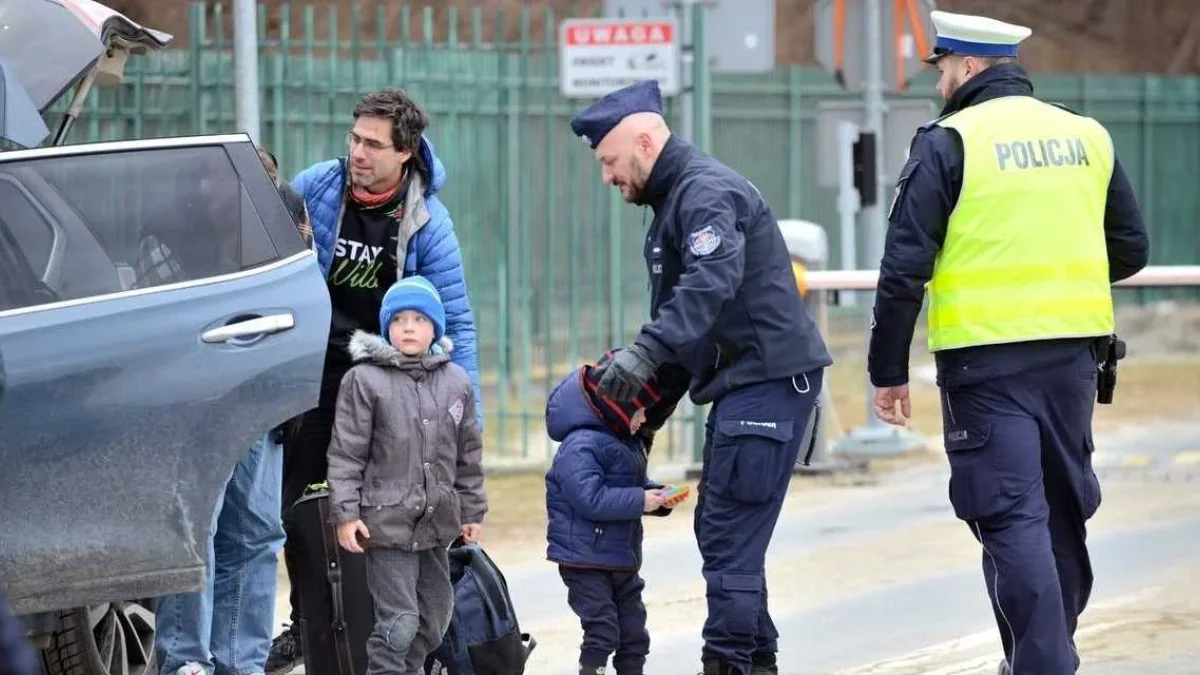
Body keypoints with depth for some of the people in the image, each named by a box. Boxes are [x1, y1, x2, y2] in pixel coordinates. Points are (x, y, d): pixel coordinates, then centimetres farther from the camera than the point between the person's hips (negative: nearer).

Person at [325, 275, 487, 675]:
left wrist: (472, 511, 16)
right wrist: (345, 514, -11)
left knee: (434, 619, 15)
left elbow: (468, 454, 15)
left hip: (437, 523, 6)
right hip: (387, 520, -6)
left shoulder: (456, 382, 8)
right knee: (398, 622, -11)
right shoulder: (365, 380, -6)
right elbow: (346, 453, -6)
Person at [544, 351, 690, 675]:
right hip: (585, 560, -9)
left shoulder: (625, 443, 10)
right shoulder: (580, 447, -21)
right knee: (602, 629, -11)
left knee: (634, 631, 12)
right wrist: (640, 501, -25)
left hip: (622, 559, 9)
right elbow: (590, 499, -29)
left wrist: (657, 496, 0)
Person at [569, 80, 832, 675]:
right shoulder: (676, 199, 20)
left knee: (730, 535, -13)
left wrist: (646, 352, -41)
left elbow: (713, 280, -32)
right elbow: (679, 308, 25)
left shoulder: (706, 192, -14)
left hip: (769, 379, -11)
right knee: (719, 529, 14)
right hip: (743, 383, 11)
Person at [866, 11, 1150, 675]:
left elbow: (904, 267, -10)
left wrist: (888, 371, -4)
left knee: (1012, 519, -5)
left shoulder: (948, 143, -7)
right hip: (1073, 351, 5)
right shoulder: (1087, 136, 9)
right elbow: (1130, 250, 14)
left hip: (986, 356, -5)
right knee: (1064, 508, 18)